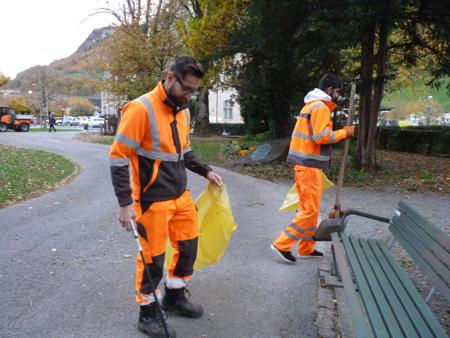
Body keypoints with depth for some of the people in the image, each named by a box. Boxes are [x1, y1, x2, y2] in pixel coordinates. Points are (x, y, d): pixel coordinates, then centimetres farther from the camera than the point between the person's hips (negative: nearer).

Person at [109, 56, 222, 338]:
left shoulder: (183, 111, 8)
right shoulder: (141, 109, -17)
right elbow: (119, 157, -17)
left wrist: (206, 171, 12)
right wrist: (125, 203, -18)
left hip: (181, 195, 8)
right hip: (153, 201, -8)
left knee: (189, 246, 16)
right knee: (153, 258, 5)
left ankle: (175, 298, 39)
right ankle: (148, 314, 28)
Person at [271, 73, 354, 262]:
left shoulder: (311, 105, 19)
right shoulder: (320, 107, -12)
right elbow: (322, 137, -21)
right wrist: (344, 133, -8)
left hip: (304, 163, 10)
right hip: (309, 165, -10)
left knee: (308, 208, 15)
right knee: (311, 210, -5)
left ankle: (306, 249, 23)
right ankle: (282, 245, -2)